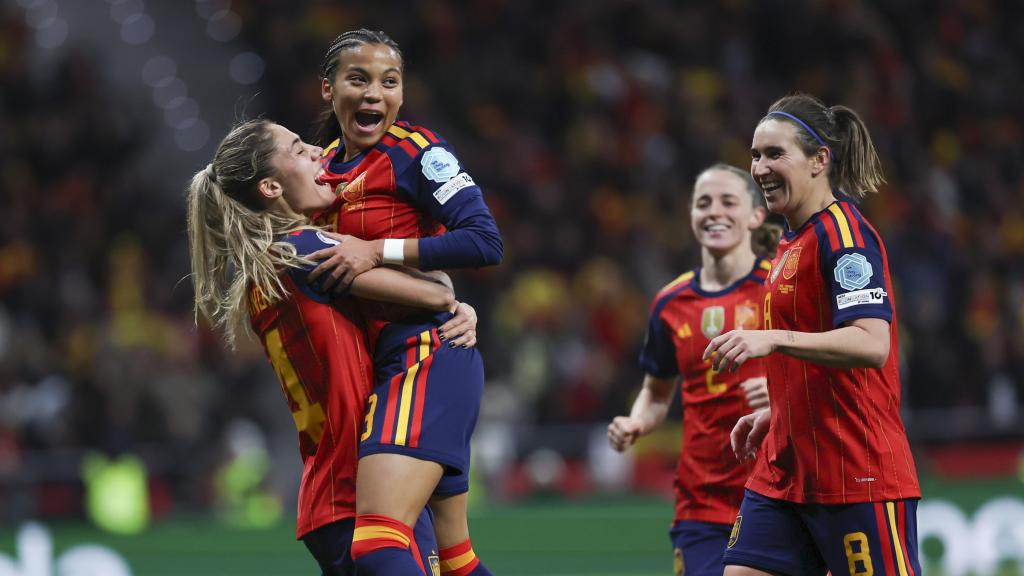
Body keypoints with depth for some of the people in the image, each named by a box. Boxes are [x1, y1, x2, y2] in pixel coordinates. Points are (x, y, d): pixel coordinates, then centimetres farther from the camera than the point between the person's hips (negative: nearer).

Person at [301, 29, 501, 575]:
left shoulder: (415, 152, -8)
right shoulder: (328, 165, 15)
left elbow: (486, 242, -16)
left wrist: (377, 251, -17)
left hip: (428, 356, -9)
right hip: (384, 365, 9)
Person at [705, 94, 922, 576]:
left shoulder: (842, 232, -13)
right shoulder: (793, 241, 16)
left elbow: (872, 345, -26)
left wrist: (773, 340, -35)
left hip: (856, 477, -9)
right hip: (784, 472, 9)